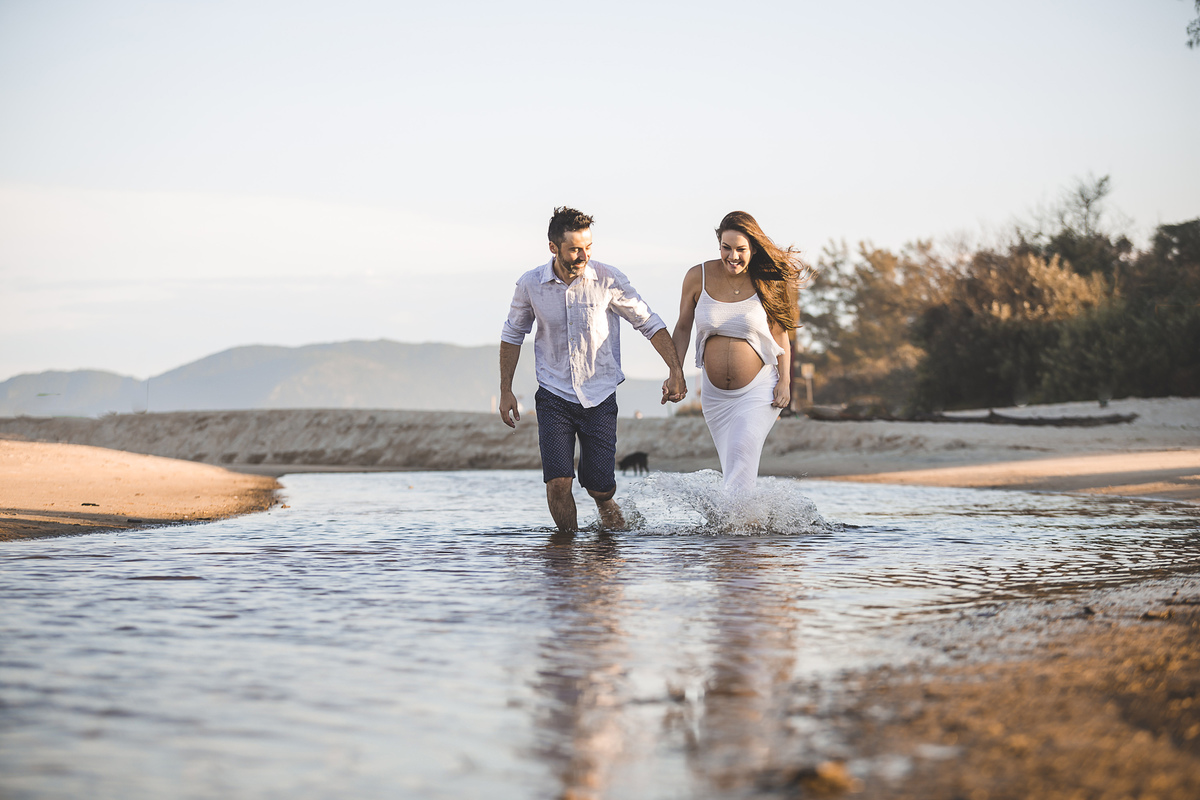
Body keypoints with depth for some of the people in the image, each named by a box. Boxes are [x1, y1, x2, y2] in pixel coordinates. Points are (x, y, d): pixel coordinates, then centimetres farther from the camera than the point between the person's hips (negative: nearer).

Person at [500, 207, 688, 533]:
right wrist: (506, 390, 8)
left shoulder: (608, 280, -10)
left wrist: (676, 372, -8)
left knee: (600, 488, 0)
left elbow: (650, 323, 0)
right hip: (554, 398, 0)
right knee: (558, 482, -14)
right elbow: (513, 335, 11)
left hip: (600, 398, 0)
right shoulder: (530, 284, -6)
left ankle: (606, 505, 36)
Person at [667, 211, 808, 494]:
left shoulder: (767, 282, -7)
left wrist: (785, 382, -4)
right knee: (733, 466, 8)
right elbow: (683, 328, 7)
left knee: (742, 450, -23)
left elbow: (781, 335, 3)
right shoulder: (698, 277, -4)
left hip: (759, 389, -3)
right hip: (715, 395, 3)